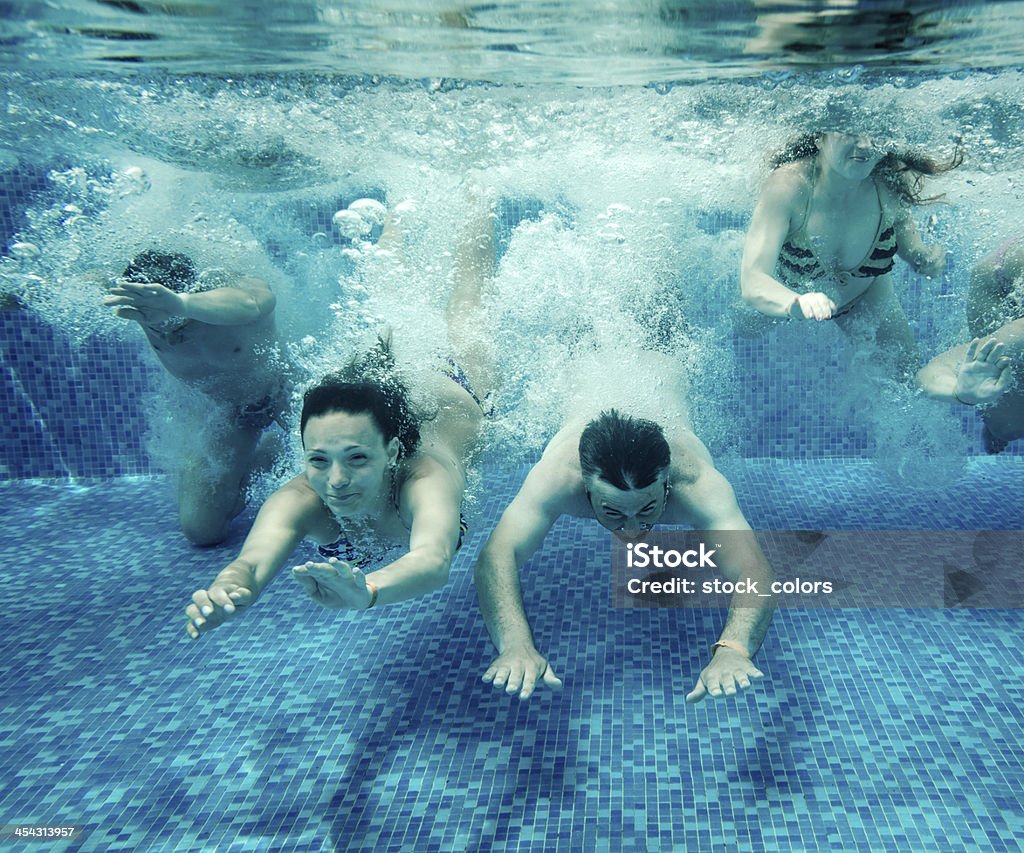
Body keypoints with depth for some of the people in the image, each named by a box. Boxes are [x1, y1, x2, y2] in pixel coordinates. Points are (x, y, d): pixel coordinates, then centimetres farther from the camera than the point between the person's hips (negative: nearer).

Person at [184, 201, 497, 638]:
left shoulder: (427, 478, -51)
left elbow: (435, 559, -68)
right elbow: (251, 563, -55)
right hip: (385, 382, 2)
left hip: (451, 391, -2)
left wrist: (368, 590, -88)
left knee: (465, 305, 28)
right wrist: (226, 588, -77)